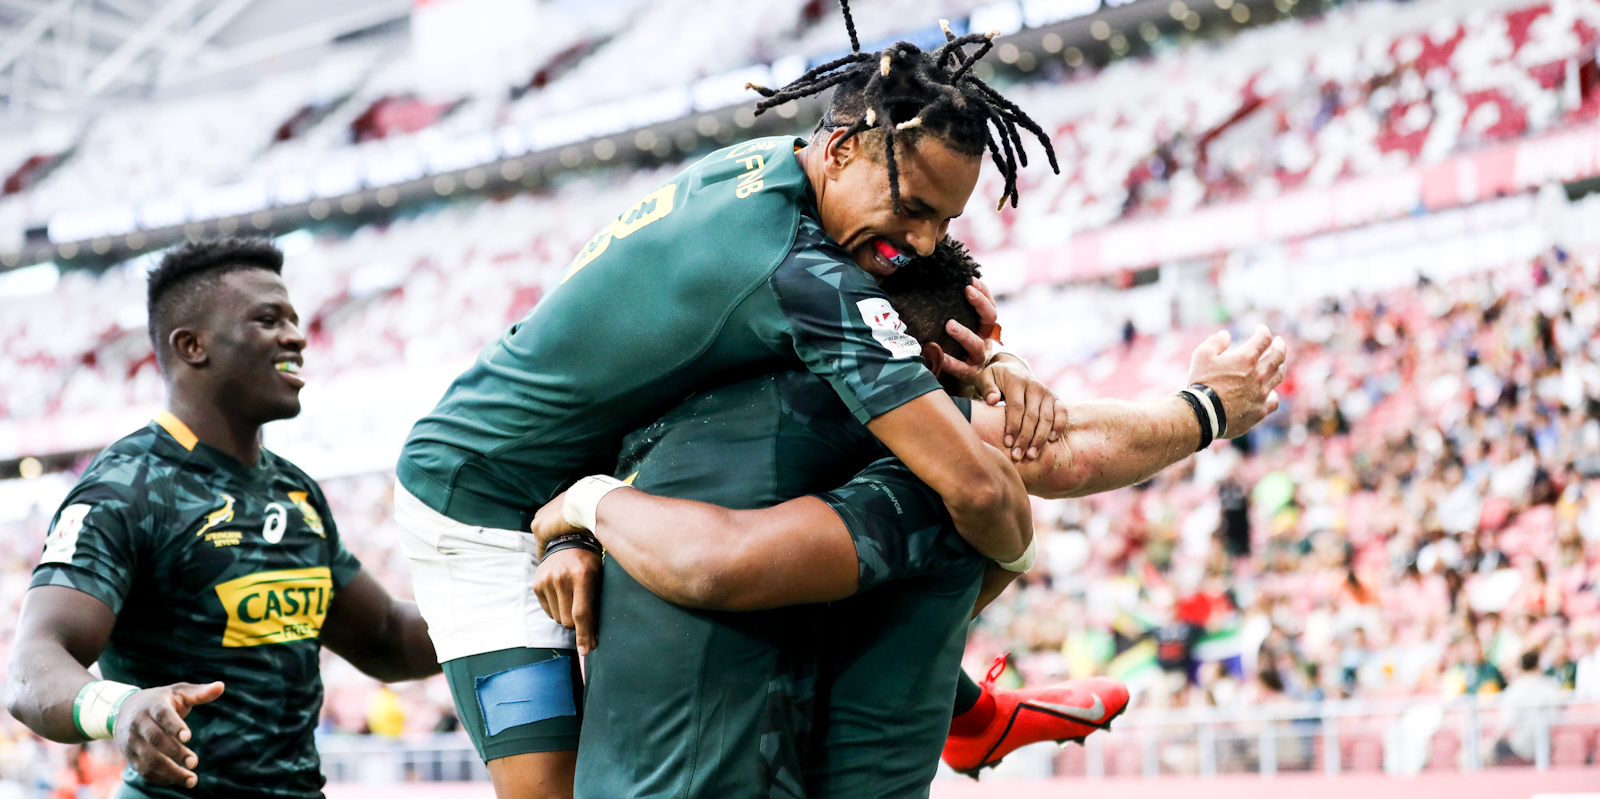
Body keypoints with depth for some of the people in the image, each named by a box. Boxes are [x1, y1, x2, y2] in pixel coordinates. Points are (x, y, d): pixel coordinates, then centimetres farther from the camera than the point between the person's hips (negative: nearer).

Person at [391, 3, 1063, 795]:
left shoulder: (771, 163, -9)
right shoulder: (798, 271, -36)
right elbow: (975, 486, -38)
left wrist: (989, 361, -10)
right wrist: (1009, 559, -15)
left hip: (593, 478, 9)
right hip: (484, 506, -9)